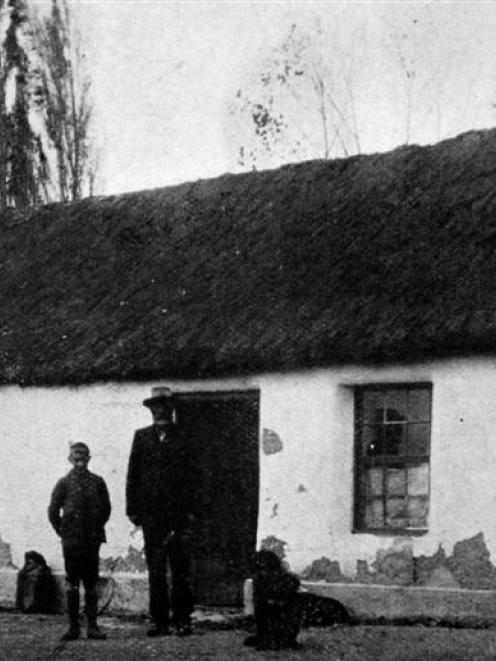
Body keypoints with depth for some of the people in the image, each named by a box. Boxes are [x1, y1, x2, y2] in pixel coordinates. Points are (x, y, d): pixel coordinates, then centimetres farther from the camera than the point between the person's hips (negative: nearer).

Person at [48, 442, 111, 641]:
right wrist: (63, 533, 1)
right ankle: (73, 626, 7)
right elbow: (53, 511, 3)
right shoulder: (64, 483, 0)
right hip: (71, 541, -1)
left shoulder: (97, 482, 5)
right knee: (72, 583, 2)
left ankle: (92, 626, 8)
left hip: (92, 540, 1)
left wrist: (97, 530, 6)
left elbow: (105, 509, 11)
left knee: (91, 583, 5)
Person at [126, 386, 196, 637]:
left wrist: (189, 510, -5)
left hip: (178, 512, -1)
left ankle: (182, 619, 4)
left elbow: (189, 477, 3)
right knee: (155, 569, 2)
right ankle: (160, 621, 6)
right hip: (151, 511, 2)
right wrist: (132, 508, 3)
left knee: (180, 568, -1)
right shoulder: (142, 437, 10)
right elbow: (133, 473, 10)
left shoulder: (182, 439, 5)